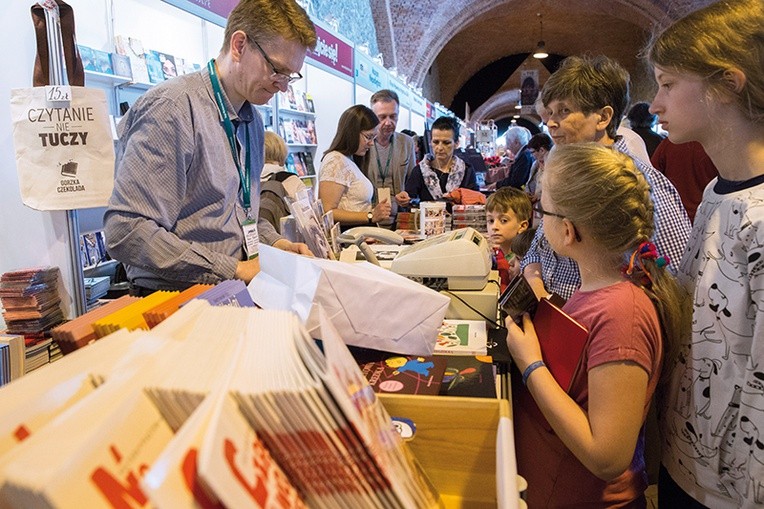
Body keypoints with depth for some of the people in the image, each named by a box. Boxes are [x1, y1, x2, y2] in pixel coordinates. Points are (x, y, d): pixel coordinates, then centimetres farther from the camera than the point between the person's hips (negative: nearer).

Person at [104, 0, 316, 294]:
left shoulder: (253, 119, 13)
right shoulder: (173, 107, -14)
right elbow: (126, 232, -21)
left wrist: (275, 243, 4)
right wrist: (236, 270, -19)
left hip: (236, 296, 7)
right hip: (179, 302, -7)